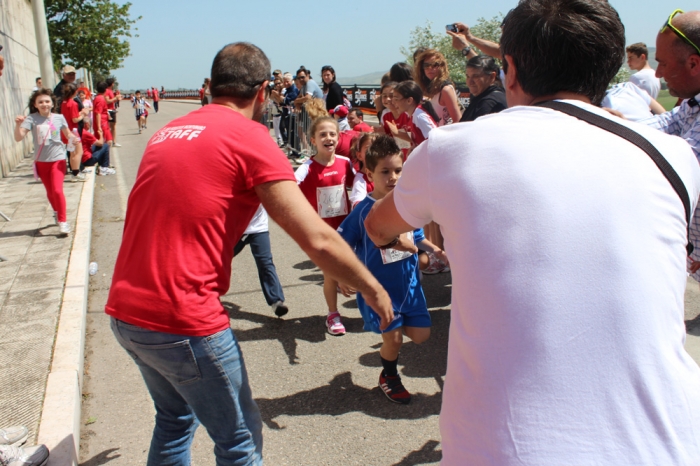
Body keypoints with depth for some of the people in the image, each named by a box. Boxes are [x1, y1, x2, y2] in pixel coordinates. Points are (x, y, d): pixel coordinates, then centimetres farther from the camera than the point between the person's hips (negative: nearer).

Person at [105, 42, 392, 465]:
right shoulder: (251, 138, -10)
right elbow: (317, 239, -14)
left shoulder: (168, 132, 12)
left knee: (175, 419, 29)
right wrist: (372, 288, 0)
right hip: (183, 323, -8)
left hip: (124, 311, 8)